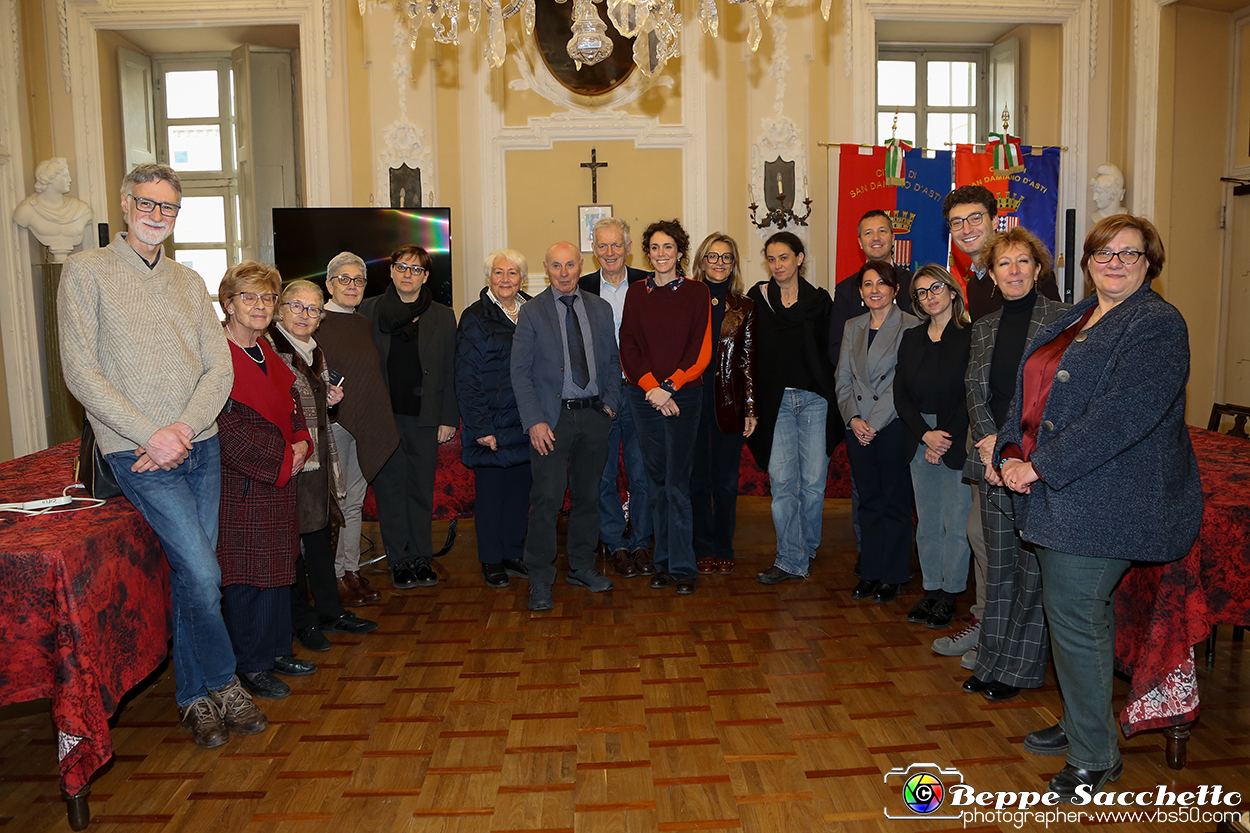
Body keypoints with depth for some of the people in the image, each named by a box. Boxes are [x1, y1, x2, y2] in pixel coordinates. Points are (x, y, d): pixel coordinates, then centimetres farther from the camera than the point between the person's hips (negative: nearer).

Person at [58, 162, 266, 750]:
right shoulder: (86, 271, -1)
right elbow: (81, 372, -8)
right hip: (140, 454, -5)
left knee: (191, 574, 9)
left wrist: (185, 426, -10)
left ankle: (193, 697, 23)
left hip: (200, 445, 5)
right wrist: (151, 435, -16)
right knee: (201, 573, -10)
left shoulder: (189, 282, 14)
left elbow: (220, 367, 6)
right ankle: (223, 685, 11)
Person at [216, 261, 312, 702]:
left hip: (280, 483, 8)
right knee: (246, 574, 1)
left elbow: (293, 409, 17)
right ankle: (250, 667, 15)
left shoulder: (269, 355, 13)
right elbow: (228, 431, -19)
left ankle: (275, 650, 30)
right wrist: (282, 459, -16)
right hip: (241, 486, -8)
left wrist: (301, 444, -3)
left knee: (278, 567, 16)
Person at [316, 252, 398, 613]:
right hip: (331, 423, -6)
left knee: (355, 501, 12)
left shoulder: (364, 325, 14)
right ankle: (335, 577, 9)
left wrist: (376, 420, 14)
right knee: (333, 501, -1)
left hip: (364, 425, 6)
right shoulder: (317, 322, -6)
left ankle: (352, 570, 21)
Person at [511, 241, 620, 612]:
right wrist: (534, 421, -12)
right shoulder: (532, 312, -1)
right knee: (547, 499, -6)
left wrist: (610, 403, 3)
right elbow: (519, 371, -4)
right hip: (553, 417, -4)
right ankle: (540, 580, 5)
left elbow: (612, 361, 15)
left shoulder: (601, 309, 10)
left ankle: (582, 567, 27)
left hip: (594, 414, 4)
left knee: (588, 495, 12)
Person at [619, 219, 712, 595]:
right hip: (644, 396, 3)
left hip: (683, 397, -2)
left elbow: (700, 350, -3)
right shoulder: (636, 293, 9)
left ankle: (682, 566, 3)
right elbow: (628, 346, 3)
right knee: (657, 482, 7)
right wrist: (652, 387, -9)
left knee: (677, 484, -6)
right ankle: (663, 564, 17)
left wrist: (670, 387, -12)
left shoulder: (696, 293, 3)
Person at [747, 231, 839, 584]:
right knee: (781, 480, -3)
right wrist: (750, 406, -1)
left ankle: (807, 545, 25)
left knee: (813, 480, 3)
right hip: (776, 400, 0)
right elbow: (748, 354, 4)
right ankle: (792, 559, 5)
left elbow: (831, 353, 7)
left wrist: (834, 398, -1)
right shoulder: (757, 299, 6)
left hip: (815, 399, 0)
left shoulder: (819, 300, 5)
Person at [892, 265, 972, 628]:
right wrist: (926, 434, -6)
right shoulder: (911, 339, 11)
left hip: (956, 442, -4)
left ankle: (950, 595, 11)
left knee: (955, 523, -1)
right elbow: (900, 394, 6)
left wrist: (946, 440, -10)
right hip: (919, 438, 4)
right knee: (927, 523, 9)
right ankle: (931, 589, 19)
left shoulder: (970, 337, -4)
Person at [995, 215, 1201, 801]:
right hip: (1057, 496, 8)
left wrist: (1041, 466, -21)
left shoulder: (1157, 325, -10)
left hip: (1106, 501, -8)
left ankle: (1096, 758, 10)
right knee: (1083, 613, 17)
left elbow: (1123, 414, -22)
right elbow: (1029, 393, 14)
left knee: (1073, 615, -6)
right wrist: (1010, 454, -3)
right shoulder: (1072, 321, 16)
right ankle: (1079, 725, 32)